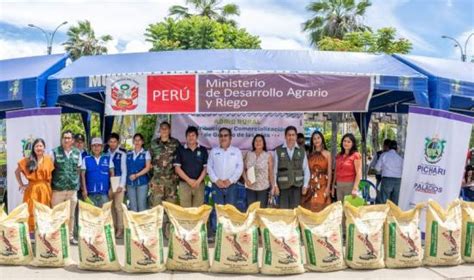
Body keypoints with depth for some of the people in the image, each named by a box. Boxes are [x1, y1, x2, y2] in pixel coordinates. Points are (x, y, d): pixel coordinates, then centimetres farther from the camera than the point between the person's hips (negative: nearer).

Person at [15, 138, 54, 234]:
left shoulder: (49, 159, 4)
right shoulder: (27, 160, 2)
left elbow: (51, 175, 6)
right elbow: (17, 172, 10)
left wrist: (49, 187, -1)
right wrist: (21, 185, 4)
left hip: (45, 189, 1)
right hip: (32, 189, -1)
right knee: (31, 211, 0)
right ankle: (31, 232, 7)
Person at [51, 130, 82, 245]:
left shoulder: (77, 153, 6)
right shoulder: (55, 152, -2)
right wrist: (51, 183, -1)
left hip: (73, 188, 3)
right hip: (58, 188, -2)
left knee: (71, 215, 10)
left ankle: (70, 236, 20)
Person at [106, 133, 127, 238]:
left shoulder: (122, 154, -4)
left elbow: (124, 171, -4)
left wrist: (121, 185, -9)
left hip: (119, 183, -3)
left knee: (118, 206, -5)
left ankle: (120, 229, 3)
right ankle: (113, 228, 17)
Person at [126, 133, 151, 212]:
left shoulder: (146, 153, 3)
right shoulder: (128, 154, 13)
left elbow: (148, 167, -5)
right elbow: (126, 168, 14)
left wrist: (136, 175, -15)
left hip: (142, 182, -3)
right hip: (130, 183, 3)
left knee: (141, 205, -5)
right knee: (132, 206, 5)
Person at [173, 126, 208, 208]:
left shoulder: (203, 150, 8)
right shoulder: (180, 150, 6)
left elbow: (206, 167, 6)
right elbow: (177, 168, 1)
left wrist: (198, 181, -8)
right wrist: (189, 180, -9)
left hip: (199, 184, 1)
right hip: (184, 184, -1)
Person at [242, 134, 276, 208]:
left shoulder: (268, 155, -1)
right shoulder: (248, 154, 5)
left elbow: (271, 172, -2)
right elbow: (244, 169, 8)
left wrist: (273, 186, -8)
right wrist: (246, 180, -7)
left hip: (263, 188, -2)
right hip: (250, 187, 2)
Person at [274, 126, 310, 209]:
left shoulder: (302, 151, 7)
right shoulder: (278, 151, 2)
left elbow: (306, 169, 9)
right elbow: (274, 169, 3)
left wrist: (305, 185, 1)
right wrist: (274, 184, -4)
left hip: (297, 186, 1)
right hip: (283, 186, -1)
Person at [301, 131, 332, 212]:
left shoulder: (327, 154, 4)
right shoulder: (310, 154, 10)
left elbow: (329, 172, 0)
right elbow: (307, 171, 8)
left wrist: (328, 187, -8)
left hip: (322, 184, -2)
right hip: (311, 184, 2)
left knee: (321, 207, -4)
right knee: (310, 207, 1)